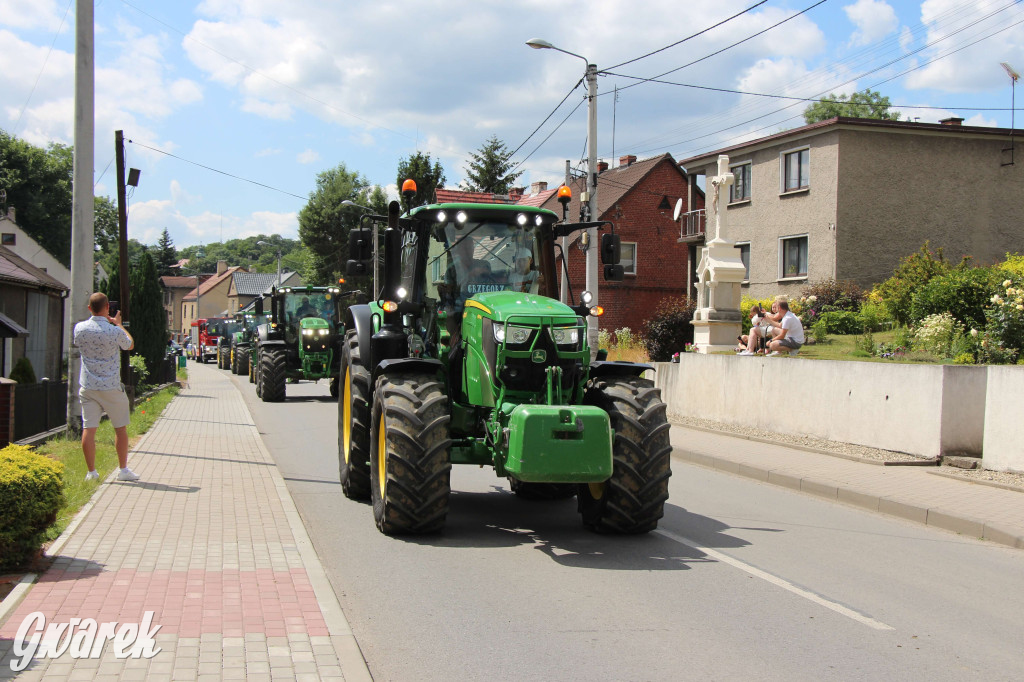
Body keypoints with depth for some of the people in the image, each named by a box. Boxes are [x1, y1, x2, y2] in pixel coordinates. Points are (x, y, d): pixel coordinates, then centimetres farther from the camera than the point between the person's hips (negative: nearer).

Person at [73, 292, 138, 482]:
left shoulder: (80, 328, -4)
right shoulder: (115, 332, -14)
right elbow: (130, 345, 7)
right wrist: (118, 324, 18)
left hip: (87, 387, 3)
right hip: (111, 388, -3)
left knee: (88, 429, 3)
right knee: (120, 428, 10)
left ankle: (91, 472, 4)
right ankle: (123, 470, 14)